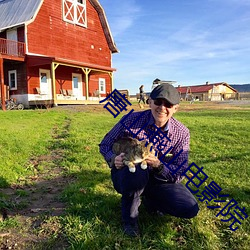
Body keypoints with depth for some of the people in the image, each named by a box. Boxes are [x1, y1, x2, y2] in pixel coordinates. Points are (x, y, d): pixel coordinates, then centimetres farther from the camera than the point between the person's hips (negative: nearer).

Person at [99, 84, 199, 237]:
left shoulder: (182, 133, -12)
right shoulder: (131, 120, -19)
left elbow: (179, 173, -14)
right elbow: (105, 145, -6)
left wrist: (157, 164, -35)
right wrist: (114, 159, -29)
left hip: (157, 179, 3)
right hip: (126, 175, -2)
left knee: (190, 209, -13)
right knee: (136, 170, -40)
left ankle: (149, 200, 17)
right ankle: (130, 217, -8)